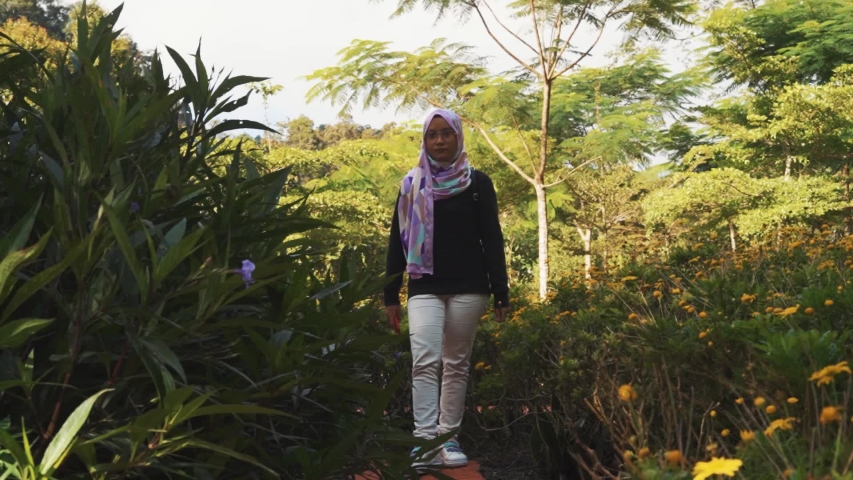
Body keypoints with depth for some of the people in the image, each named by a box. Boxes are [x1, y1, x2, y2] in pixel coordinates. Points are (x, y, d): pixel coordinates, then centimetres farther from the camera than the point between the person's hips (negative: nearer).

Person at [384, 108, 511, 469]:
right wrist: (391, 296, 6)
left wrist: (501, 294, -1)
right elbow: (397, 242, 10)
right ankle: (424, 442, -15)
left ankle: (449, 438, 15)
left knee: (456, 365, 5)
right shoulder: (412, 185, 9)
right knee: (425, 362, -13)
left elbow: (492, 239, 4)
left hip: (468, 288, 0)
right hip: (425, 289, 1)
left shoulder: (477, 183, 4)